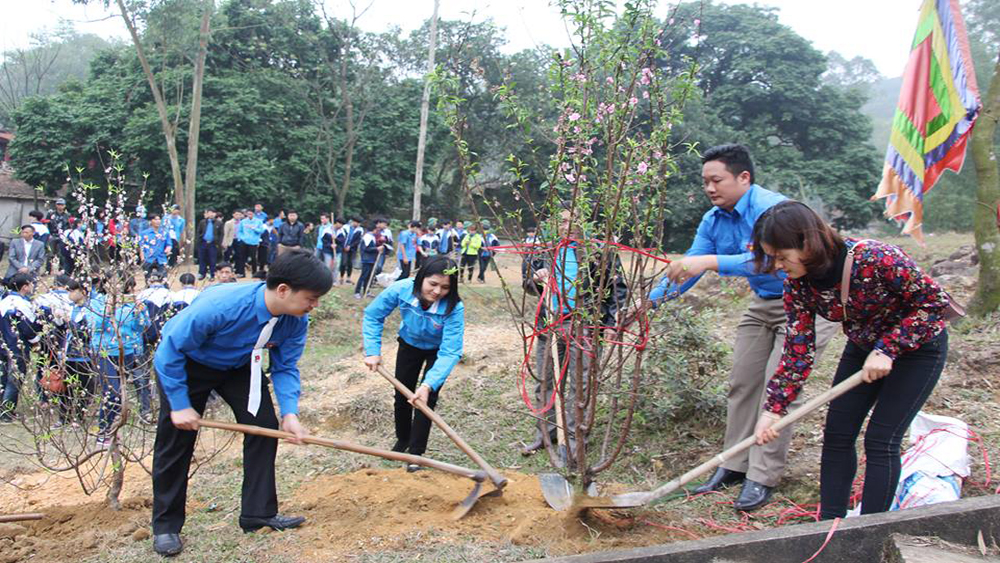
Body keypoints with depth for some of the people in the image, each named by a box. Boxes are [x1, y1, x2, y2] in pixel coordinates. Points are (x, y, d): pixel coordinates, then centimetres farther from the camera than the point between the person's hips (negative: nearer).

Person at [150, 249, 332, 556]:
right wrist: (180, 405, -24)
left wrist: (289, 412, -23)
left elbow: (285, 367, -10)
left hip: (241, 365, 5)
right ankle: (166, 525, 18)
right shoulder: (219, 305, -41)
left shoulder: (297, 319, -25)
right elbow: (170, 352, -28)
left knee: (264, 425, -5)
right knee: (176, 440, -1)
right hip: (186, 362, -4)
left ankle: (259, 513, 10)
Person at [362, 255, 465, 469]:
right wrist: (372, 351, -24)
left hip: (438, 350, -2)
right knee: (402, 395, 12)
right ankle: (402, 439, 38)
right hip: (409, 344, 3)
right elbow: (372, 315, -18)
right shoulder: (401, 289, -35)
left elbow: (450, 352, -41)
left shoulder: (453, 308, -40)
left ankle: (416, 451, 11)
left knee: (426, 398, -9)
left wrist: (429, 385, -51)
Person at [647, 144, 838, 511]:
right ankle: (735, 464, 19)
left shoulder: (772, 208, -27)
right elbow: (686, 268, -1)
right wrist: (650, 301, -15)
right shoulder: (714, 220, -2)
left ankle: (763, 477, 0)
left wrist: (711, 262, -54)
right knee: (742, 383, 8)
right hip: (763, 304, 8)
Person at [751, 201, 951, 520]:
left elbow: (936, 302, -22)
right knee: (837, 434, 1)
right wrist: (773, 409, -20)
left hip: (918, 345, -5)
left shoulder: (874, 259, -34)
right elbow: (798, 350, -14)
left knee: (880, 440, -8)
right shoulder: (797, 285, -16)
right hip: (864, 347, 6)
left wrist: (887, 350, -27)